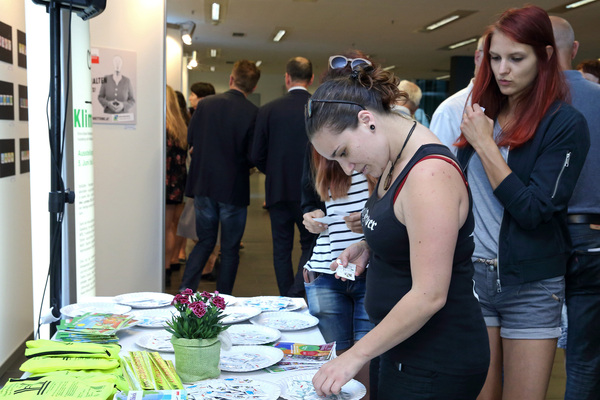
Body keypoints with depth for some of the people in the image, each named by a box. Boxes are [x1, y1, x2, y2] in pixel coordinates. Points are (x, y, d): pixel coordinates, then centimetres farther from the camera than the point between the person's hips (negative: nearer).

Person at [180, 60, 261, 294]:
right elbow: (253, 155, -12)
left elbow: (190, 139, 5)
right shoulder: (252, 113, -12)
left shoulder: (205, 104, -2)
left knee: (205, 240, 18)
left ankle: (185, 289, 5)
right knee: (230, 248, 10)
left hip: (203, 185, 3)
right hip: (234, 188, -3)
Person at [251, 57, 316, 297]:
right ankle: (296, 295, -7)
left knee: (281, 249, 12)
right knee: (310, 246, 11)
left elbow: (257, 156, -1)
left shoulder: (268, 110, -3)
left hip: (278, 190, 1)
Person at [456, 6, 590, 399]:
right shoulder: (483, 113, 7)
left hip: (531, 287, -3)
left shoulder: (565, 124, -8)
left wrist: (485, 143, -15)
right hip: (474, 275, 4)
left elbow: (533, 210, -16)